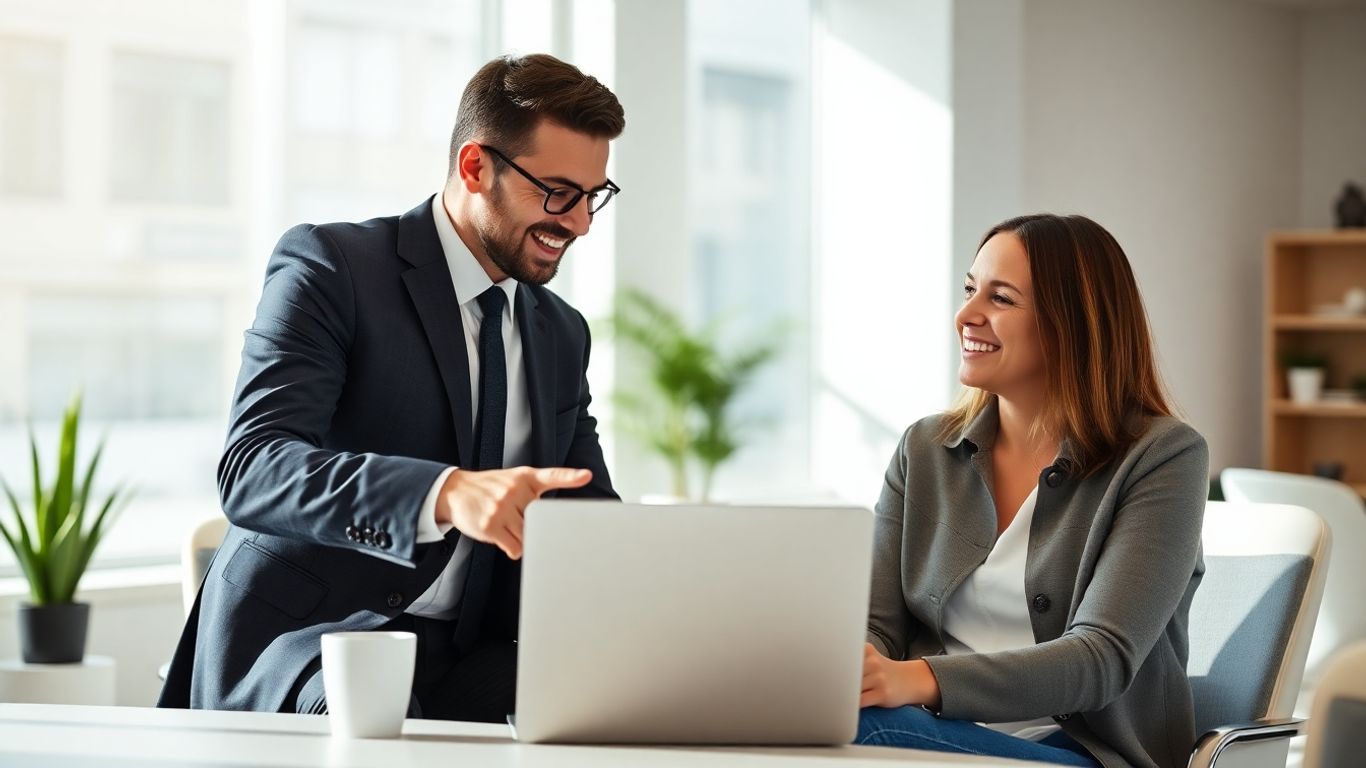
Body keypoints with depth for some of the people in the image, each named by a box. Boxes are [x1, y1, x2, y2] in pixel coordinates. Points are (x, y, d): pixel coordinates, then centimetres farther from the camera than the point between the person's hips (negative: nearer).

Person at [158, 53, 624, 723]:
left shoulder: (562, 334, 18)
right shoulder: (330, 266, -4)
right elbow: (251, 468, -18)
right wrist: (446, 493, -35)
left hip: (459, 669, 6)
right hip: (297, 648, -6)